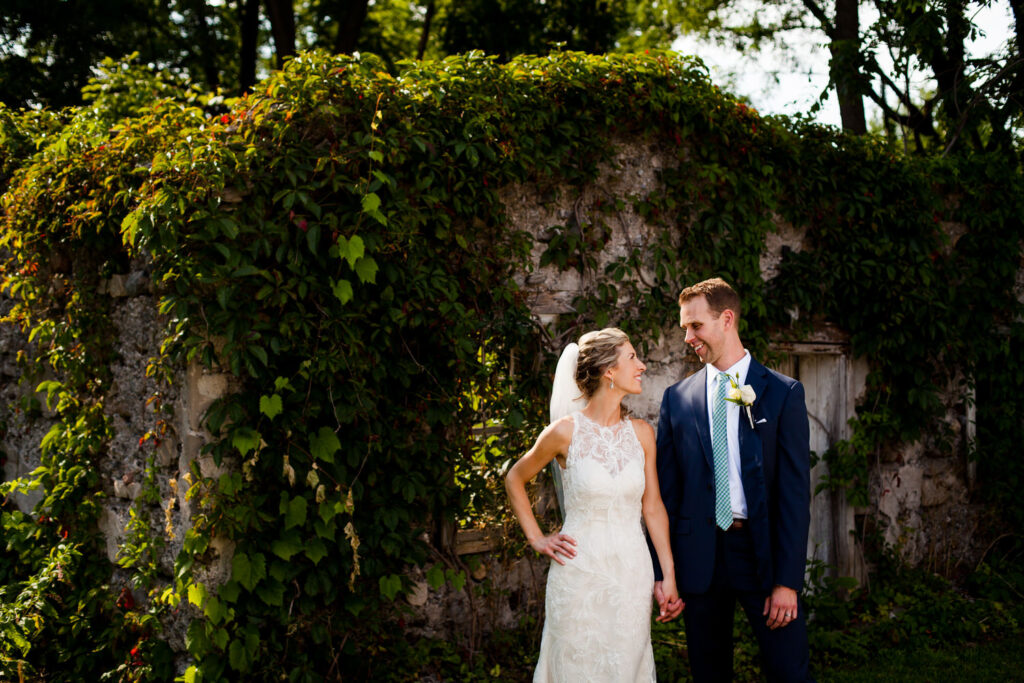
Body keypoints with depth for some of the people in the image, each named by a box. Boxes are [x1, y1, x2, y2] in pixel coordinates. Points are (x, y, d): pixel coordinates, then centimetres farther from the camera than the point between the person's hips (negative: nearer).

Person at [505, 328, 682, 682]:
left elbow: (653, 507, 8)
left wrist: (669, 576, 6)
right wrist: (537, 539, 3)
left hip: (632, 573, 3)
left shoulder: (641, 433, 3)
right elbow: (515, 480, 7)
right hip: (579, 571, -3)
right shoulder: (566, 432, -8)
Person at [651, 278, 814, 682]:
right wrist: (661, 571, 0)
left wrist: (787, 580, -11)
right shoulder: (677, 398, 7)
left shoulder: (783, 393, -1)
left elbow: (796, 492, -5)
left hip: (762, 553, -3)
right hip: (700, 557, 3)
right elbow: (665, 491, 7)